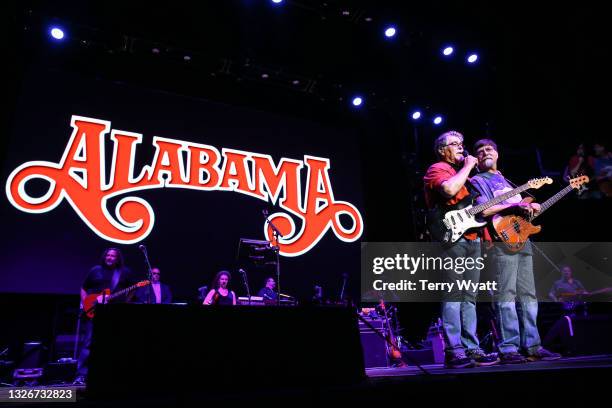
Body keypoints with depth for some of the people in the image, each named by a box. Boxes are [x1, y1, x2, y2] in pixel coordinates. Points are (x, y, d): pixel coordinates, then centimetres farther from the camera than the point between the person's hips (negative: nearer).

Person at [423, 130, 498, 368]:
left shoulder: (461, 174, 27)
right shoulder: (437, 169, 0)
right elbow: (449, 190, -22)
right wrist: (467, 167, -8)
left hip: (471, 239, 9)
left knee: (469, 297, 7)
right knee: (453, 296, -10)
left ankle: (471, 349, 10)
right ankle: (454, 351, -9)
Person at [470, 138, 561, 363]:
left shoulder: (504, 180, 26)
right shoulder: (477, 181, 3)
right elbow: (484, 211, -14)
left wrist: (530, 207, 7)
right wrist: (515, 205, -12)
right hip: (501, 241, -8)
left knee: (528, 295, 7)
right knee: (505, 295, -10)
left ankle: (532, 346, 12)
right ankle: (509, 349, -7)